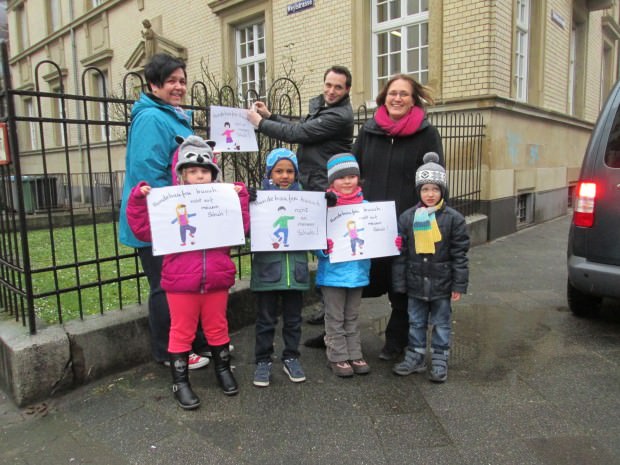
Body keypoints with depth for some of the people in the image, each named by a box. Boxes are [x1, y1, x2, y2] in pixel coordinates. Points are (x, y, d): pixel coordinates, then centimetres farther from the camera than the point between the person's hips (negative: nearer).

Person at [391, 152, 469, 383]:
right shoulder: (407, 217, -3)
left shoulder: (453, 218, -8)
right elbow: (400, 253, 0)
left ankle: (439, 361, 26)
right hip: (416, 283, 2)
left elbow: (459, 254, -6)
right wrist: (399, 283, 0)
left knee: (441, 324, 12)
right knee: (416, 323, 16)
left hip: (442, 284, -2)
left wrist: (459, 285, -7)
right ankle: (415, 357, 31)